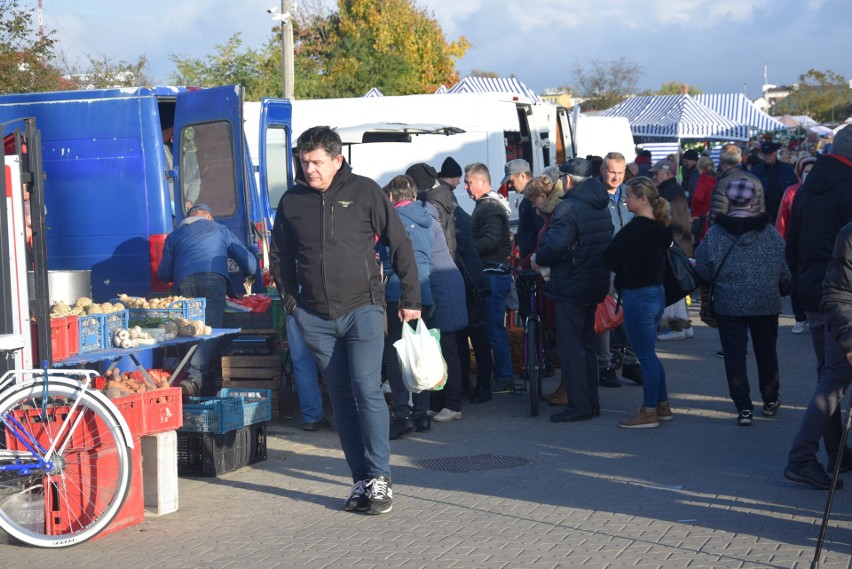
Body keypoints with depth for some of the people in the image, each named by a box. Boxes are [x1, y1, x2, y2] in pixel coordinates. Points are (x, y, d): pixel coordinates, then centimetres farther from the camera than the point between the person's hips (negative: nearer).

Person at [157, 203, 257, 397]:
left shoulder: (174, 236, 30)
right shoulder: (219, 230, 28)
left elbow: (163, 274, 24)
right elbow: (249, 261, 26)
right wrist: (251, 278, 48)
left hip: (184, 282, 2)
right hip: (214, 279, -2)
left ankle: (209, 380, 5)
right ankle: (196, 377, -30)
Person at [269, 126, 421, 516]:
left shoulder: (364, 192, -1)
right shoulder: (292, 201, 8)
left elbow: (400, 245, 3)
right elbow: (280, 257, 20)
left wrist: (410, 299, 0)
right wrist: (291, 301, 11)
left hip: (362, 308, -3)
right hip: (316, 318, 4)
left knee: (367, 390, -13)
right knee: (341, 399, 6)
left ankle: (379, 479, -6)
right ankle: (362, 480, 12)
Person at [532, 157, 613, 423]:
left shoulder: (569, 207, -18)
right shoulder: (601, 207, 11)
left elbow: (556, 244, -29)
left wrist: (539, 259, -9)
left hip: (571, 285, -9)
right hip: (596, 284, 9)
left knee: (570, 347, -4)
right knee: (587, 344, 17)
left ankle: (578, 406, -3)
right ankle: (591, 402, 22)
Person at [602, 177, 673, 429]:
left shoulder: (636, 229, -19)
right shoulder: (660, 227, 8)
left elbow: (610, 259, -18)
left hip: (638, 296, -9)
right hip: (657, 292, 9)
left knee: (645, 355, -2)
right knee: (649, 354, 18)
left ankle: (649, 412, 5)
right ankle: (662, 405, 25)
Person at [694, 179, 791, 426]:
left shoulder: (715, 233, -9)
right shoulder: (769, 232, -5)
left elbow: (703, 269, -7)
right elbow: (785, 270, -1)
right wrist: (782, 287, 19)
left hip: (729, 304, -2)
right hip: (766, 303, 2)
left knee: (734, 356, 4)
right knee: (766, 352, 18)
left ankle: (744, 408, -1)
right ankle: (770, 400, 31)